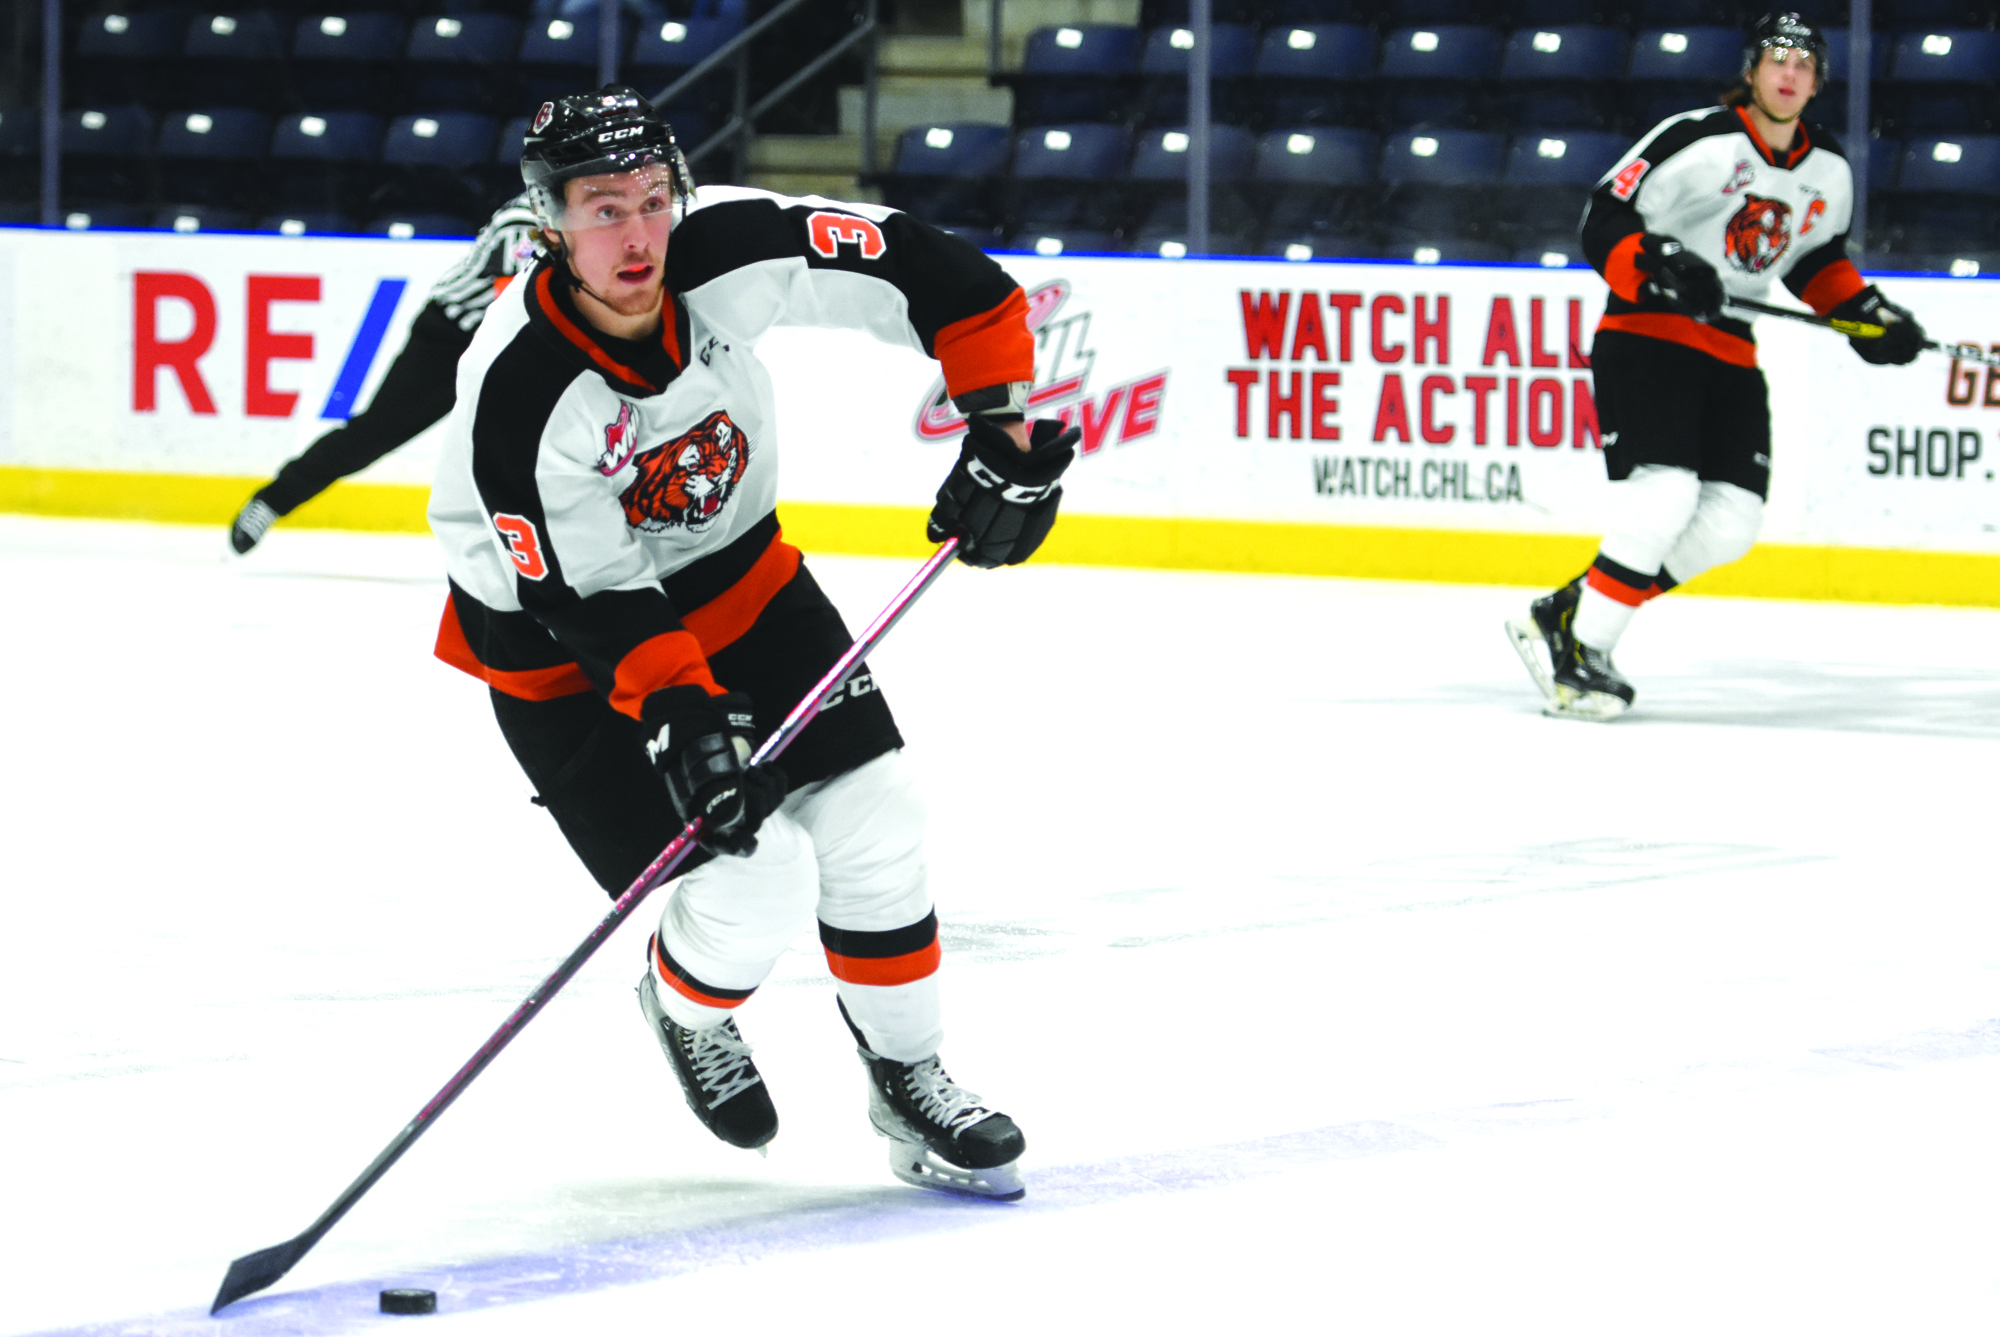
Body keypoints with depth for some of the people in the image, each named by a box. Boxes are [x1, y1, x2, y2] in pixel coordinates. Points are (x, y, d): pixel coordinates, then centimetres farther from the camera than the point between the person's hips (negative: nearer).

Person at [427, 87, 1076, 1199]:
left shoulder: (731, 253, -24)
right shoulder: (516, 396, -33)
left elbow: (941, 276, -16)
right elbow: (589, 599, -27)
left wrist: (1004, 431, -19)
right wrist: (680, 718, -35)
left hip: (732, 567, 5)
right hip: (554, 626, -5)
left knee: (873, 819, -2)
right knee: (751, 886, -12)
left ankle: (909, 1080, 18)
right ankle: (688, 1006, 23)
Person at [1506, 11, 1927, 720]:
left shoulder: (1828, 172, 7)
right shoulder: (1698, 142, -15)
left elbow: (1817, 256, 24)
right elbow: (1604, 221, -15)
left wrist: (1865, 313, 9)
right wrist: (1660, 265, -31)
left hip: (1728, 350, 7)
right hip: (1645, 333, -7)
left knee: (1731, 522, -2)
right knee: (1664, 494, -24)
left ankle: (1568, 613, 5)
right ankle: (1577, 647, -16)